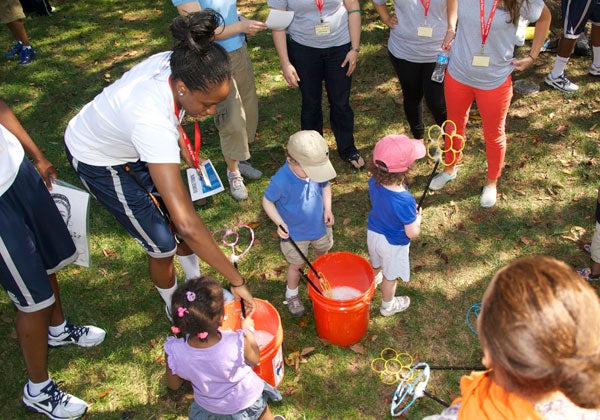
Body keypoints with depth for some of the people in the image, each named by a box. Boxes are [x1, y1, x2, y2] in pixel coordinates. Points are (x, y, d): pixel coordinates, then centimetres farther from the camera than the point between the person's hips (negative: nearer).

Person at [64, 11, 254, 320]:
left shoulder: (174, 63, -25)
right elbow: (188, 225, -47)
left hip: (130, 142, 6)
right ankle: (174, 306, 32)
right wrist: (236, 281, -40)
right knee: (163, 246, 1)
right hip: (98, 160, -6)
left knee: (178, 212, 10)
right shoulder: (152, 123, -46)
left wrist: (181, 144, 9)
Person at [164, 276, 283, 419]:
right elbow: (254, 359, -14)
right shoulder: (238, 343, -39)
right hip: (247, 401, -1)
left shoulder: (173, 351, -34)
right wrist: (248, 329, 0)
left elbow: (173, 385, -13)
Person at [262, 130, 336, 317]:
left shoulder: (317, 169, -24)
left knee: (323, 256, 29)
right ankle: (291, 294, 46)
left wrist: (328, 209, -10)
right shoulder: (281, 181, -36)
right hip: (294, 233, -4)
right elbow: (267, 201, -17)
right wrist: (280, 223, -25)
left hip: (320, 226, 4)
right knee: (297, 265, 17)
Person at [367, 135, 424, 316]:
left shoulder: (374, 182, -25)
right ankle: (388, 306, 50)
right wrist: (418, 218, -8)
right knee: (390, 276, 24)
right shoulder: (405, 201, -41)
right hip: (393, 244, -5)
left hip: (373, 233, 5)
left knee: (375, 265, 35)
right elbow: (412, 234, -28)